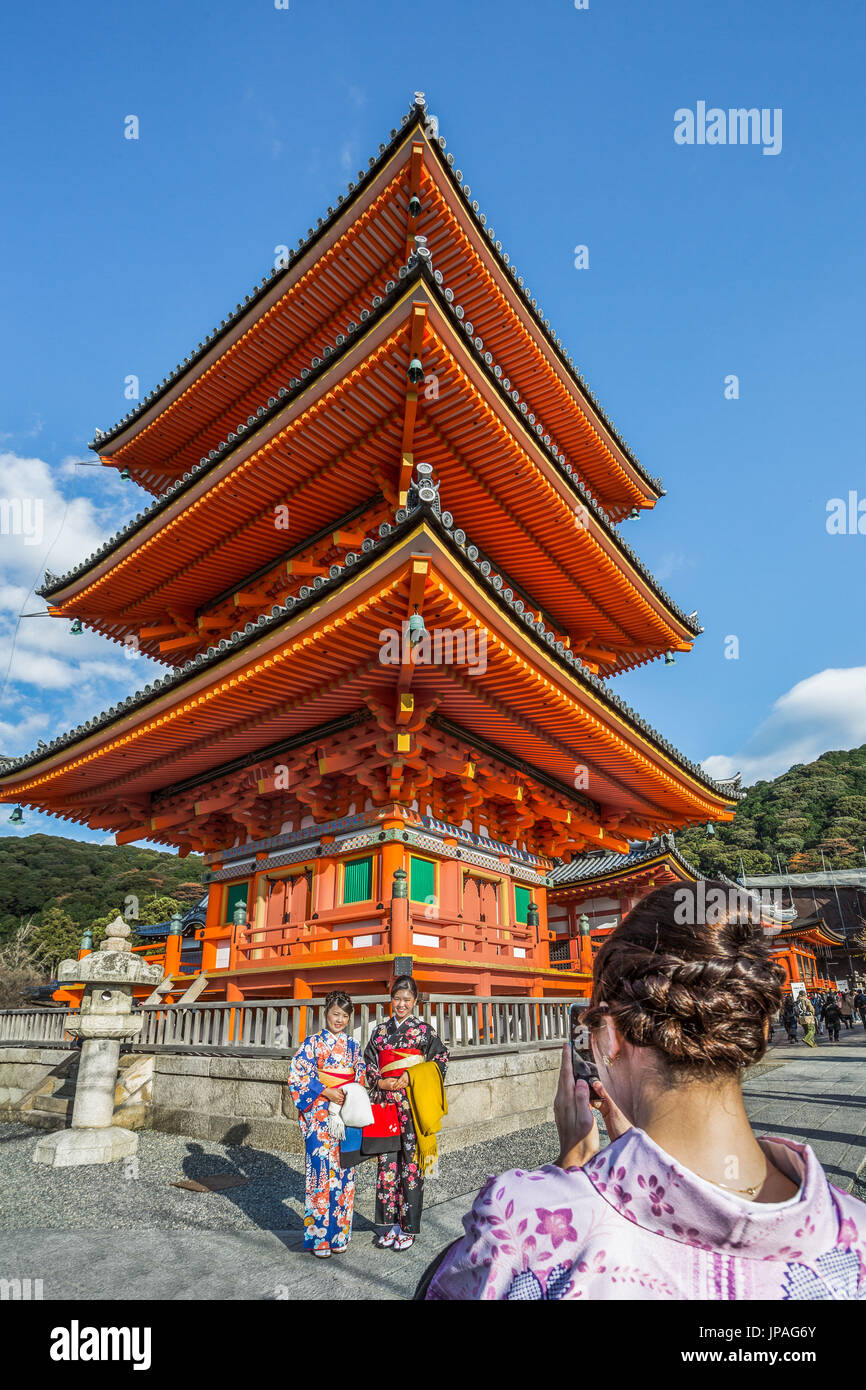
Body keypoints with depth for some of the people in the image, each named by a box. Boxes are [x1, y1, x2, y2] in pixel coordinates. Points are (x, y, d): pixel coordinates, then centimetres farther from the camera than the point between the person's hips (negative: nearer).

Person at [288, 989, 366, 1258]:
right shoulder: (313, 1042, -4)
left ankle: (339, 1234, 20)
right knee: (321, 1171, -6)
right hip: (319, 1117, -4)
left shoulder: (353, 1046, 10)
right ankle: (319, 1237, 7)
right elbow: (298, 1075, -10)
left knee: (344, 1173, 7)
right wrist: (327, 1093, -14)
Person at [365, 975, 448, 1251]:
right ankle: (389, 1225, 20)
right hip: (385, 1104, 3)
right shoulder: (380, 1031, 10)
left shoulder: (424, 1030, 1)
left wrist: (411, 1077, -11)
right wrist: (380, 1083, -6)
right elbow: (369, 1065, 12)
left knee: (411, 1162, 0)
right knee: (387, 1161, 6)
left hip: (413, 1104, -3)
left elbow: (439, 1062, -1)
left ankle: (407, 1228, 13)